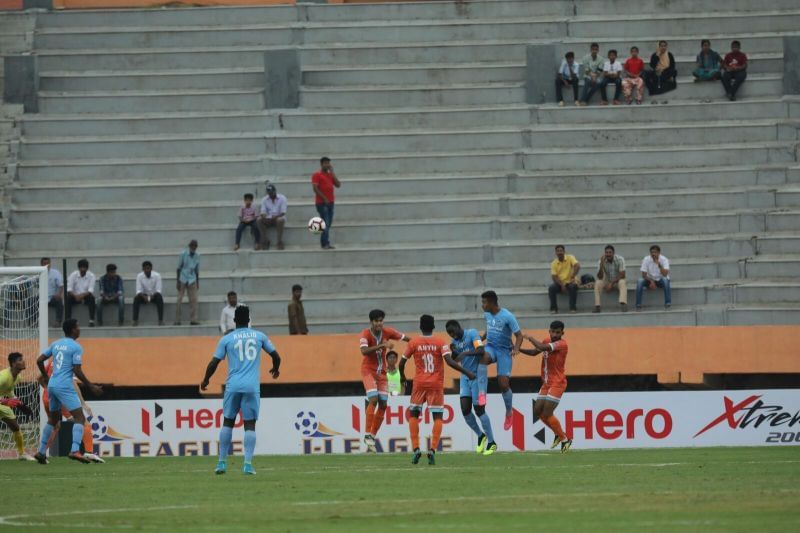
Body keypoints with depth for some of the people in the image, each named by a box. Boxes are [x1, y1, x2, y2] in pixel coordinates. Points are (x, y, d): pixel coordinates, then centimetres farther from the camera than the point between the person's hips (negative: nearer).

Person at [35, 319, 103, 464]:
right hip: (65, 386, -8)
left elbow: (39, 360, 17)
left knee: (52, 419, 22)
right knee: (80, 418, -9)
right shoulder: (76, 347, -8)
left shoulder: (56, 344, 14)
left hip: (52, 385, 8)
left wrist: (45, 376, 34)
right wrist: (91, 387, -5)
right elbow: (77, 371, -13)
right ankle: (75, 450, -27)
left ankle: (41, 452, 20)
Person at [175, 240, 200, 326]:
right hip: (183, 279, -3)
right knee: (179, 300, -3)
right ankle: (177, 320, 1)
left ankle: (193, 320, 1)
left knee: (193, 300, -3)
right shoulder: (183, 254, -7)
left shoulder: (197, 256, 3)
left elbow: (197, 270, 12)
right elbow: (179, 268, -4)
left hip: (192, 280, 3)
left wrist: (197, 282, 13)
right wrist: (178, 282, -7)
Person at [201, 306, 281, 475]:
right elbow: (276, 356, 13)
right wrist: (275, 369, 35)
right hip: (252, 387, 0)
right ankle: (248, 464, -10)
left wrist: (205, 380, 17)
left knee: (228, 422, 11)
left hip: (233, 386, 0)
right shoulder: (259, 336, 7)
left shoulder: (226, 339, 3)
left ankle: (222, 462, 8)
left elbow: (214, 363, 1)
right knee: (250, 424, 2)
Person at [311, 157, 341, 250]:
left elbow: (338, 185, 6)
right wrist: (324, 198, -15)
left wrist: (332, 172, 2)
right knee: (325, 224, -11)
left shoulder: (330, 175, 16)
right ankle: (325, 243, -10)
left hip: (330, 202, 7)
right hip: (321, 203, -7)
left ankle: (324, 243, 11)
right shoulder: (317, 175, -3)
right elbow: (315, 188, -11)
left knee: (328, 224, 7)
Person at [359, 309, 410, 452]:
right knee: (373, 399, -21)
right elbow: (364, 351, -34)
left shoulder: (387, 332, -3)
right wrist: (382, 345, -42)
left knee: (383, 404, 1)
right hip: (368, 371, -5)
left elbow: (405, 338, 6)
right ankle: (367, 435, -19)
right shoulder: (365, 335, -17)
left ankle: (372, 436, 10)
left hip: (382, 372, 5)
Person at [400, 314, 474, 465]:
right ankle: (432, 450, -12)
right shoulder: (441, 343, -4)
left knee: (413, 415, 13)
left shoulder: (414, 343, 0)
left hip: (419, 383, 1)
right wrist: (467, 373, -11)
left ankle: (416, 449, 0)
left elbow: (401, 363, 5)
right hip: (436, 385, -1)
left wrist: (402, 376, 25)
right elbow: (450, 362, -16)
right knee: (437, 417, 3)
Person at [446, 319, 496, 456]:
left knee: (479, 410, -5)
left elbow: (481, 351, -26)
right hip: (465, 378, 6)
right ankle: (481, 436, 17)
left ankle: (492, 443, 6)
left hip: (477, 376, -6)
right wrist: (453, 351, -5)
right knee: (465, 410, -4)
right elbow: (455, 360, 15)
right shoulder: (455, 340, 8)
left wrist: (464, 353, -34)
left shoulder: (472, 334, -12)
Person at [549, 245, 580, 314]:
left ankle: (573, 308, -26)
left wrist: (573, 276, -35)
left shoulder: (570, 258, -5)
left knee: (573, 287, -36)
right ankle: (553, 308, -18)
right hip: (560, 283, 2)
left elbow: (577, 266, -21)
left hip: (570, 282, -2)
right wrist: (562, 285, -21)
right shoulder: (554, 263, 1)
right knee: (551, 288, -27)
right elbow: (554, 277, -5)